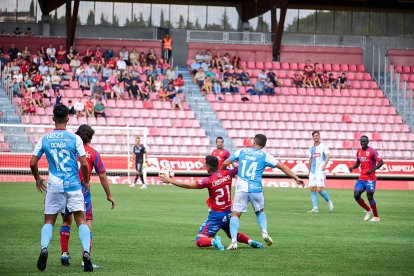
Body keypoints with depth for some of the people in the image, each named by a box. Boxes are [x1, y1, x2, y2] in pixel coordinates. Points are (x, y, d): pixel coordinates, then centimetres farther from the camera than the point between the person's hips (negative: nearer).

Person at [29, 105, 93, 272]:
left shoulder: (44, 139, 2)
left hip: (54, 186, 1)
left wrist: (37, 179, 21)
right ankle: (86, 253, -15)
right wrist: (86, 181, 10)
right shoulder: (75, 138, -4)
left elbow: (33, 163, 3)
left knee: (49, 222, 11)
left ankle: (44, 248, -14)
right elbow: (84, 164, -7)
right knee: (81, 221, 2)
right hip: (73, 185, -1)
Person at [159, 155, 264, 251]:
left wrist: (170, 180, -10)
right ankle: (250, 241, 9)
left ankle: (213, 241, -31)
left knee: (199, 241, -4)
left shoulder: (209, 181, -18)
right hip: (228, 213, 6)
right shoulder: (227, 174, -6)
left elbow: (188, 186, -16)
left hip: (216, 215, -6)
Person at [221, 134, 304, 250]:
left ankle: (234, 240, -17)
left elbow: (225, 163, 12)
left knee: (235, 214, 2)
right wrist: (296, 178, 11)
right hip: (256, 189, 1)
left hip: (241, 189, -1)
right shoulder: (265, 156, 7)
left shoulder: (242, 152, 11)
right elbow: (282, 167, 5)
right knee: (260, 211, 25)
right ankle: (264, 232, 1)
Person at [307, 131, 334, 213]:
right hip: (313, 171, 6)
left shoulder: (323, 146, -3)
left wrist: (325, 164, -33)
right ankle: (315, 208, 3)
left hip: (320, 171, -6)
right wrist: (309, 171, 25)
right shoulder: (311, 148, 15)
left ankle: (329, 202, 10)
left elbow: (327, 156, -16)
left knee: (319, 189, -13)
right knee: (312, 189, -1)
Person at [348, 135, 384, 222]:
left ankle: (376, 217, 9)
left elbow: (381, 162, -13)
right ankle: (368, 210, 19)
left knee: (370, 197, -5)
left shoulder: (372, 151, -11)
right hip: (361, 178, 7)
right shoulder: (359, 152, 10)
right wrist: (353, 167, 4)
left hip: (370, 178, -7)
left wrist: (372, 169, -25)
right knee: (356, 195, -2)